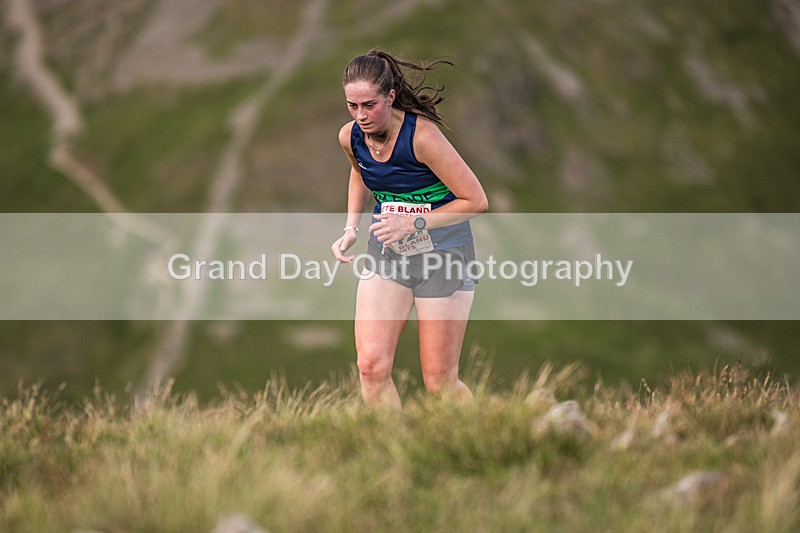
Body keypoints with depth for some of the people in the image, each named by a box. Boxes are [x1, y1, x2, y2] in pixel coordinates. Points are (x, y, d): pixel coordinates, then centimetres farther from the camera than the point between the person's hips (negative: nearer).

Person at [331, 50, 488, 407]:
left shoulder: (421, 135, -23)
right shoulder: (350, 137, -5)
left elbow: (476, 201, -18)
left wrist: (414, 224, -24)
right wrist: (351, 229, 8)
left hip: (442, 253, -5)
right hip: (386, 254, 5)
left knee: (439, 383, 0)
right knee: (371, 366, -13)